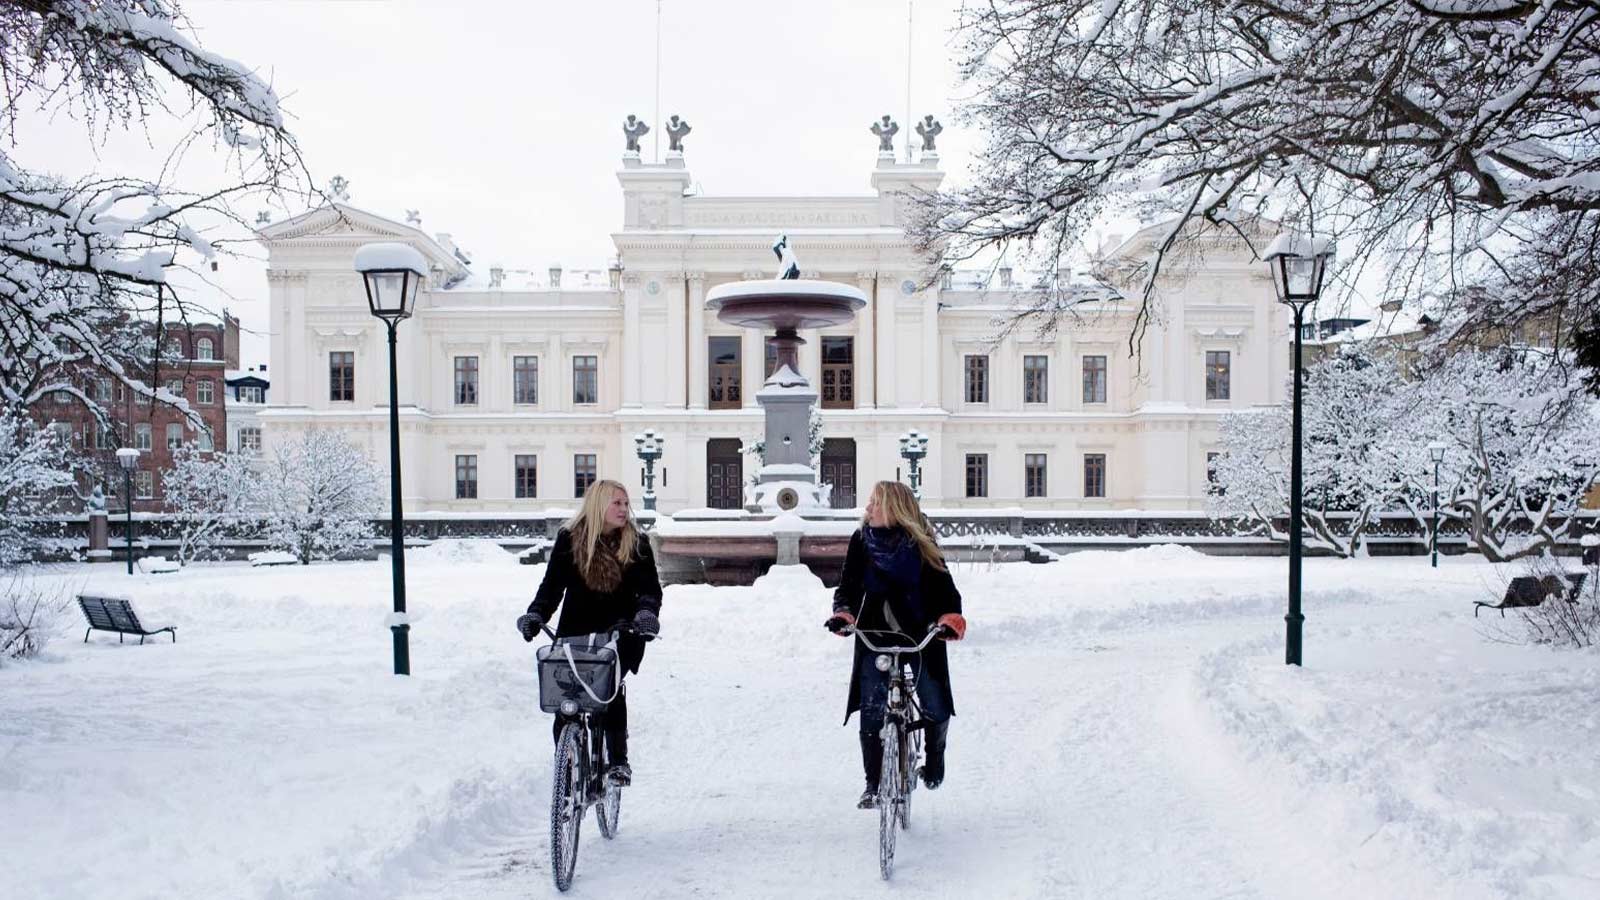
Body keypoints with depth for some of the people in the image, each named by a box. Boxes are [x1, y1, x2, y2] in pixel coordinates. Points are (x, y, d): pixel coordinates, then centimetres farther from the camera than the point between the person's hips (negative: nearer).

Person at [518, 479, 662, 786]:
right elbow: (552, 584, -1)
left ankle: (618, 760, -11)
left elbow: (650, 587, -4)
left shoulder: (636, 544, 2)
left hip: (620, 633, -1)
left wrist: (646, 613, -26)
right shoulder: (569, 539, 1)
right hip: (575, 631, 1)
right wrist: (535, 615, -18)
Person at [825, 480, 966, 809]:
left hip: (920, 635, -1)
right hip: (875, 637, 1)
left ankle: (934, 758, 31)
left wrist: (951, 618, -26)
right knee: (871, 712, -8)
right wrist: (842, 613, -18)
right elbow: (849, 585, 2)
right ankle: (873, 784, 6)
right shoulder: (861, 541, 1)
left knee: (936, 709, -1)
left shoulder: (921, 544, -5)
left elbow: (943, 585, -9)